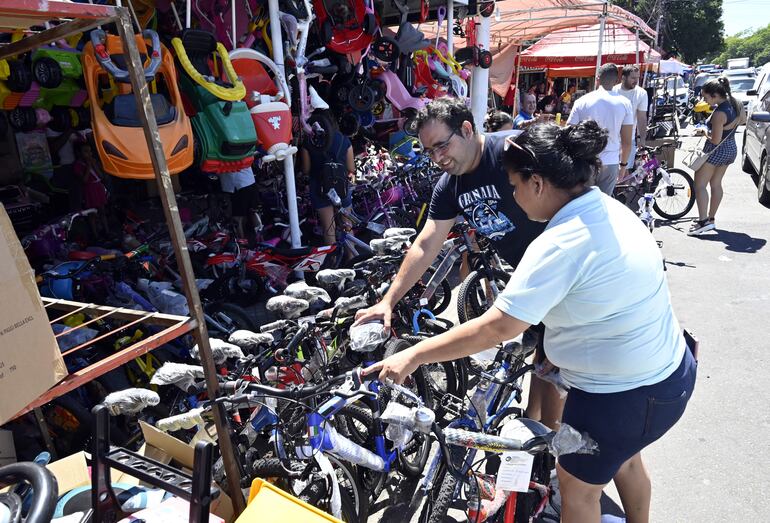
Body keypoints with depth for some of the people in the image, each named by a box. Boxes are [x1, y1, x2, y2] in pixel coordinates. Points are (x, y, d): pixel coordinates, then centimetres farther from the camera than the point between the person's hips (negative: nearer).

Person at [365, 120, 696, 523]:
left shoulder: (560, 245, -29)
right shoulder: (611, 209, -1)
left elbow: (498, 327, -30)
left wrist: (412, 357, -25)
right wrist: (561, 350, 10)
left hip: (621, 396, -8)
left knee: (577, 486, 16)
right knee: (623, 458, 33)